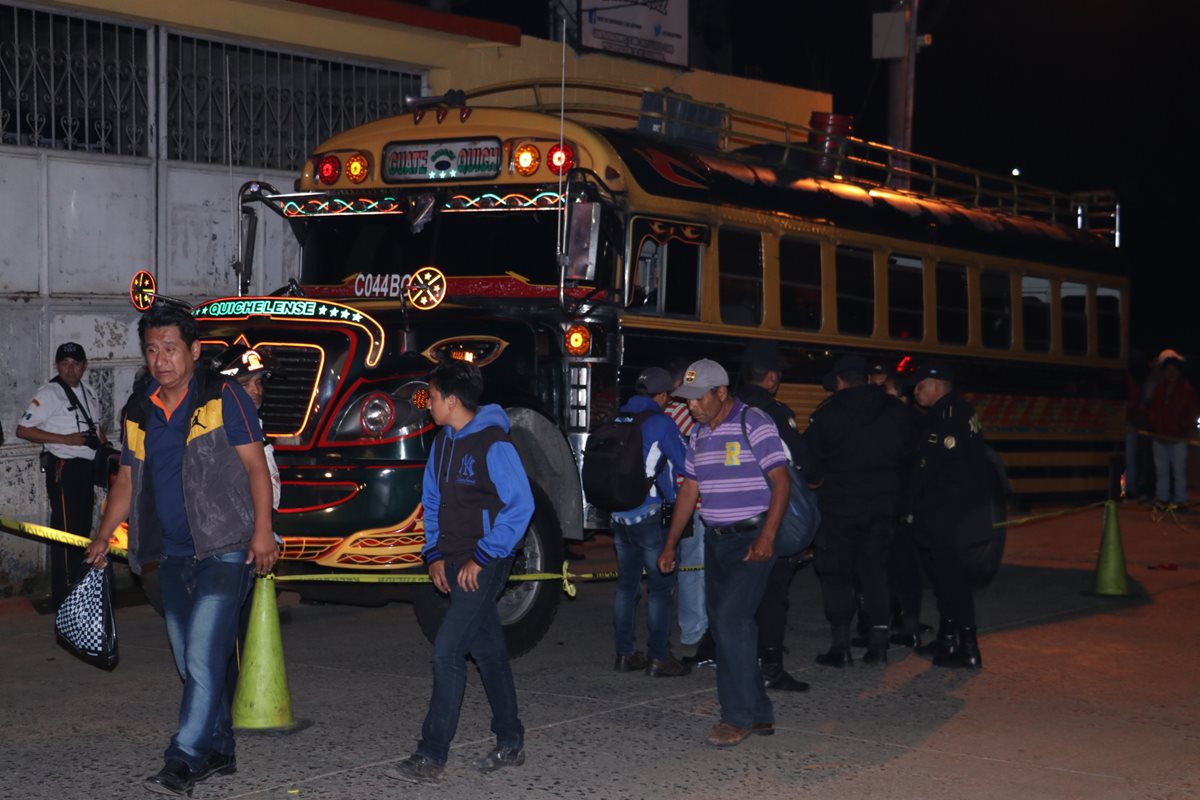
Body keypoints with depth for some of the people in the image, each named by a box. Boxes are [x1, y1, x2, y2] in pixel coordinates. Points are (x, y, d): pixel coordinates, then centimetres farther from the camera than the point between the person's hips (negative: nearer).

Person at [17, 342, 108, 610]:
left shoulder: (87, 392, 13)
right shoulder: (49, 394, -9)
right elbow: (23, 430, -14)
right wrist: (66, 439, -19)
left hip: (87, 467, 8)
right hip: (64, 469, -8)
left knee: (83, 530, 13)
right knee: (66, 533, -8)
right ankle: (63, 596, -4)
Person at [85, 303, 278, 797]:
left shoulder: (223, 398, -6)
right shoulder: (139, 411, 11)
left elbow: (255, 465, -9)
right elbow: (127, 480, 17)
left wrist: (262, 531, -17)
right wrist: (103, 537, 7)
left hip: (224, 549, -7)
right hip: (173, 556, 7)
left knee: (203, 657, -13)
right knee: (191, 662, 13)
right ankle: (218, 751, 25)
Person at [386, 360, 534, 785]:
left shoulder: (494, 444, -15)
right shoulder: (443, 442, 10)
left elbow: (520, 505, -17)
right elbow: (433, 502, 18)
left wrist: (482, 558, -16)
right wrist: (434, 554, 7)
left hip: (483, 565, -8)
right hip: (454, 565, 8)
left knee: (447, 652, -12)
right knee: (489, 652, 14)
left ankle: (431, 758, -10)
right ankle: (510, 743, 24)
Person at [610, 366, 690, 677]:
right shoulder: (660, 422, -11)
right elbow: (684, 465, -6)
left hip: (619, 516, 6)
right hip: (651, 517, -6)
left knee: (626, 584, 13)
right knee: (661, 587, 1)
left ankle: (625, 653, 16)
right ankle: (658, 657, 1)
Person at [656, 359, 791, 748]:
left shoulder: (754, 424, -11)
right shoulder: (700, 435, 12)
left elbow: (781, 481, -14)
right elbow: (689, 490, 17)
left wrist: (766, 537, -22)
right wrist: (670, 545, 14)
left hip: (752, 539, -8)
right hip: (716, 540, 8)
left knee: (732, 619, -16)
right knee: (723, 625, 8)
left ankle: (740, 716, -9)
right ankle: (759, 714, 16)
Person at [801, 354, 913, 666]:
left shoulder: (828, 413, -10)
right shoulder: (894, 411, 4)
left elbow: (809, 459, -10)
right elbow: (906, 454, 11)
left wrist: (815, 480, 8)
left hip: (839, 504, -4)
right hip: (882, 505, 4)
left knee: (835, 574, 4)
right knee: (875, 571, 12)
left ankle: (840, 646, 3)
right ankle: (878, 643, 10)